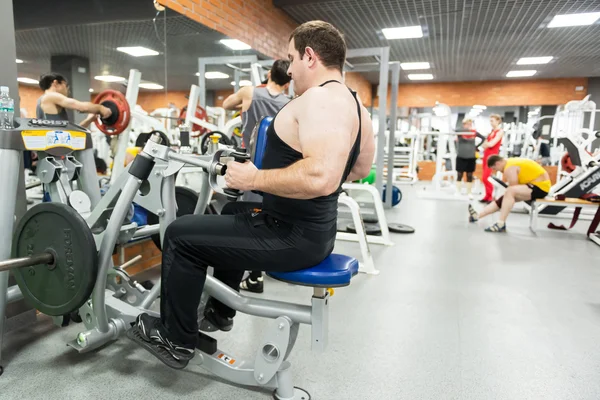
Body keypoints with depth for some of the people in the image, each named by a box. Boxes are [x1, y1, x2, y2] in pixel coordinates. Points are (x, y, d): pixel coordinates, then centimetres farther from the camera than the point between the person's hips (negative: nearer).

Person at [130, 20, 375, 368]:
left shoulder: (320, 99, -21)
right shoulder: (353, 103, 10)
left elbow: (320, 177, -37)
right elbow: (360, 169, 21)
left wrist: (254, 179, -24)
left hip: (293, 237, -10)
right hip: (315, 229, 10)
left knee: (182, 235, 1)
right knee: (229, 221, 32)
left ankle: (177, 341, 17)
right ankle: (220, 312, 45)